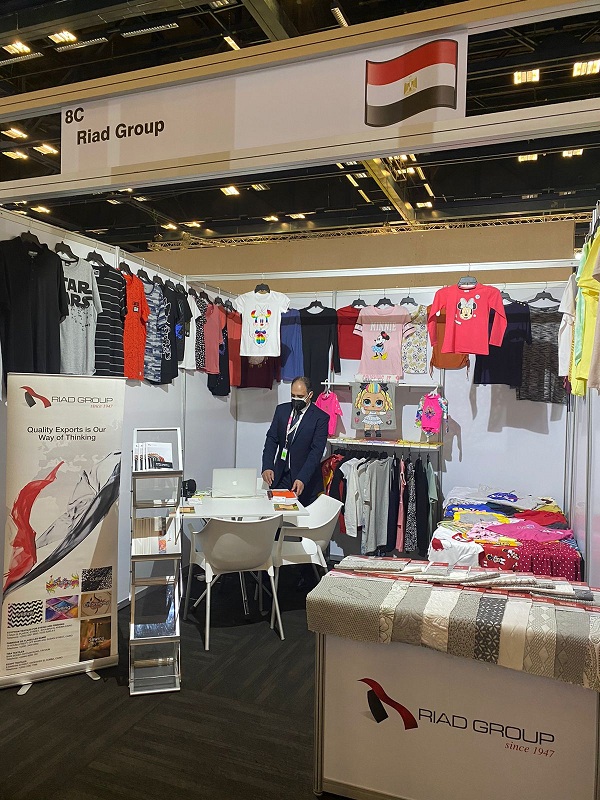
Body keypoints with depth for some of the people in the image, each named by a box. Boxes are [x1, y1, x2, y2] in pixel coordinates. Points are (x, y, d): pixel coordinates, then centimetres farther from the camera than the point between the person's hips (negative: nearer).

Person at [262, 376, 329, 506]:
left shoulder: (320, 417, -9)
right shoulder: (281, 410, 7)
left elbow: (316, 451, -14)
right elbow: (272, 439, 5)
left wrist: (302, 479, -24)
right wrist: (267, 467, -9)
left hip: (306, 478, -4)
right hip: (280, 475, 4)